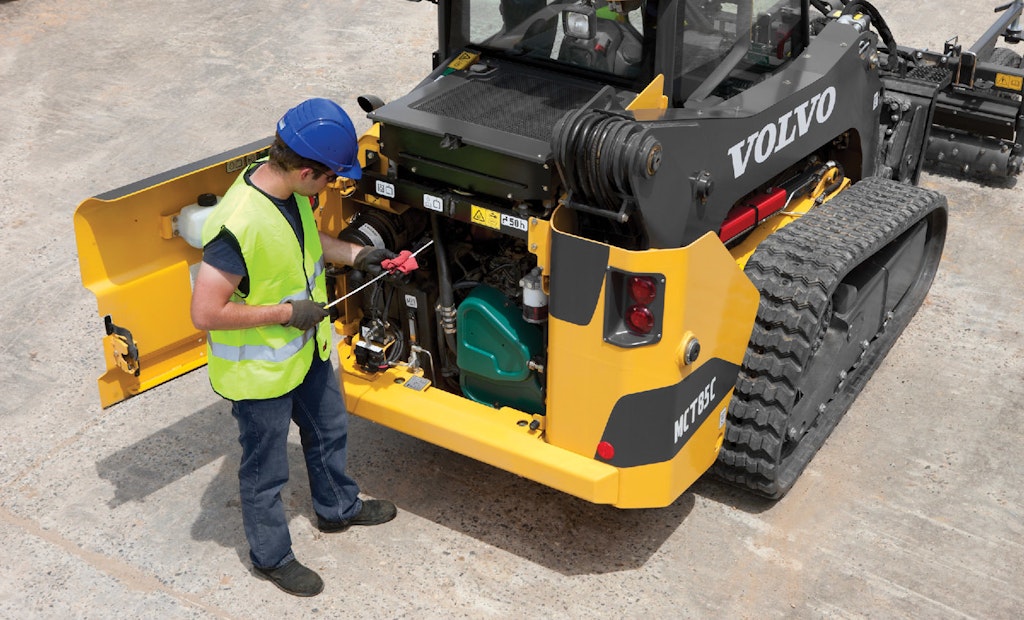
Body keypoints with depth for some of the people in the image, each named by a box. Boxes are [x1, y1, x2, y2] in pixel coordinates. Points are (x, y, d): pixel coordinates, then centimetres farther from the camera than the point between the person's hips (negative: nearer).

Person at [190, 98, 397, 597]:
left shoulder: (290, 192, -10)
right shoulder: (239, 226, -37)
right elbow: (205, 313, -33)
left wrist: (355, 254, 1)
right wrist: (285, 313, -27)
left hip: (306, 350, 9)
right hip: (260, 372, -8)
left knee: (329, 430, 29)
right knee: (265, 470, 15)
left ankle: (338, 508, 55)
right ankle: (271, 556, 38)